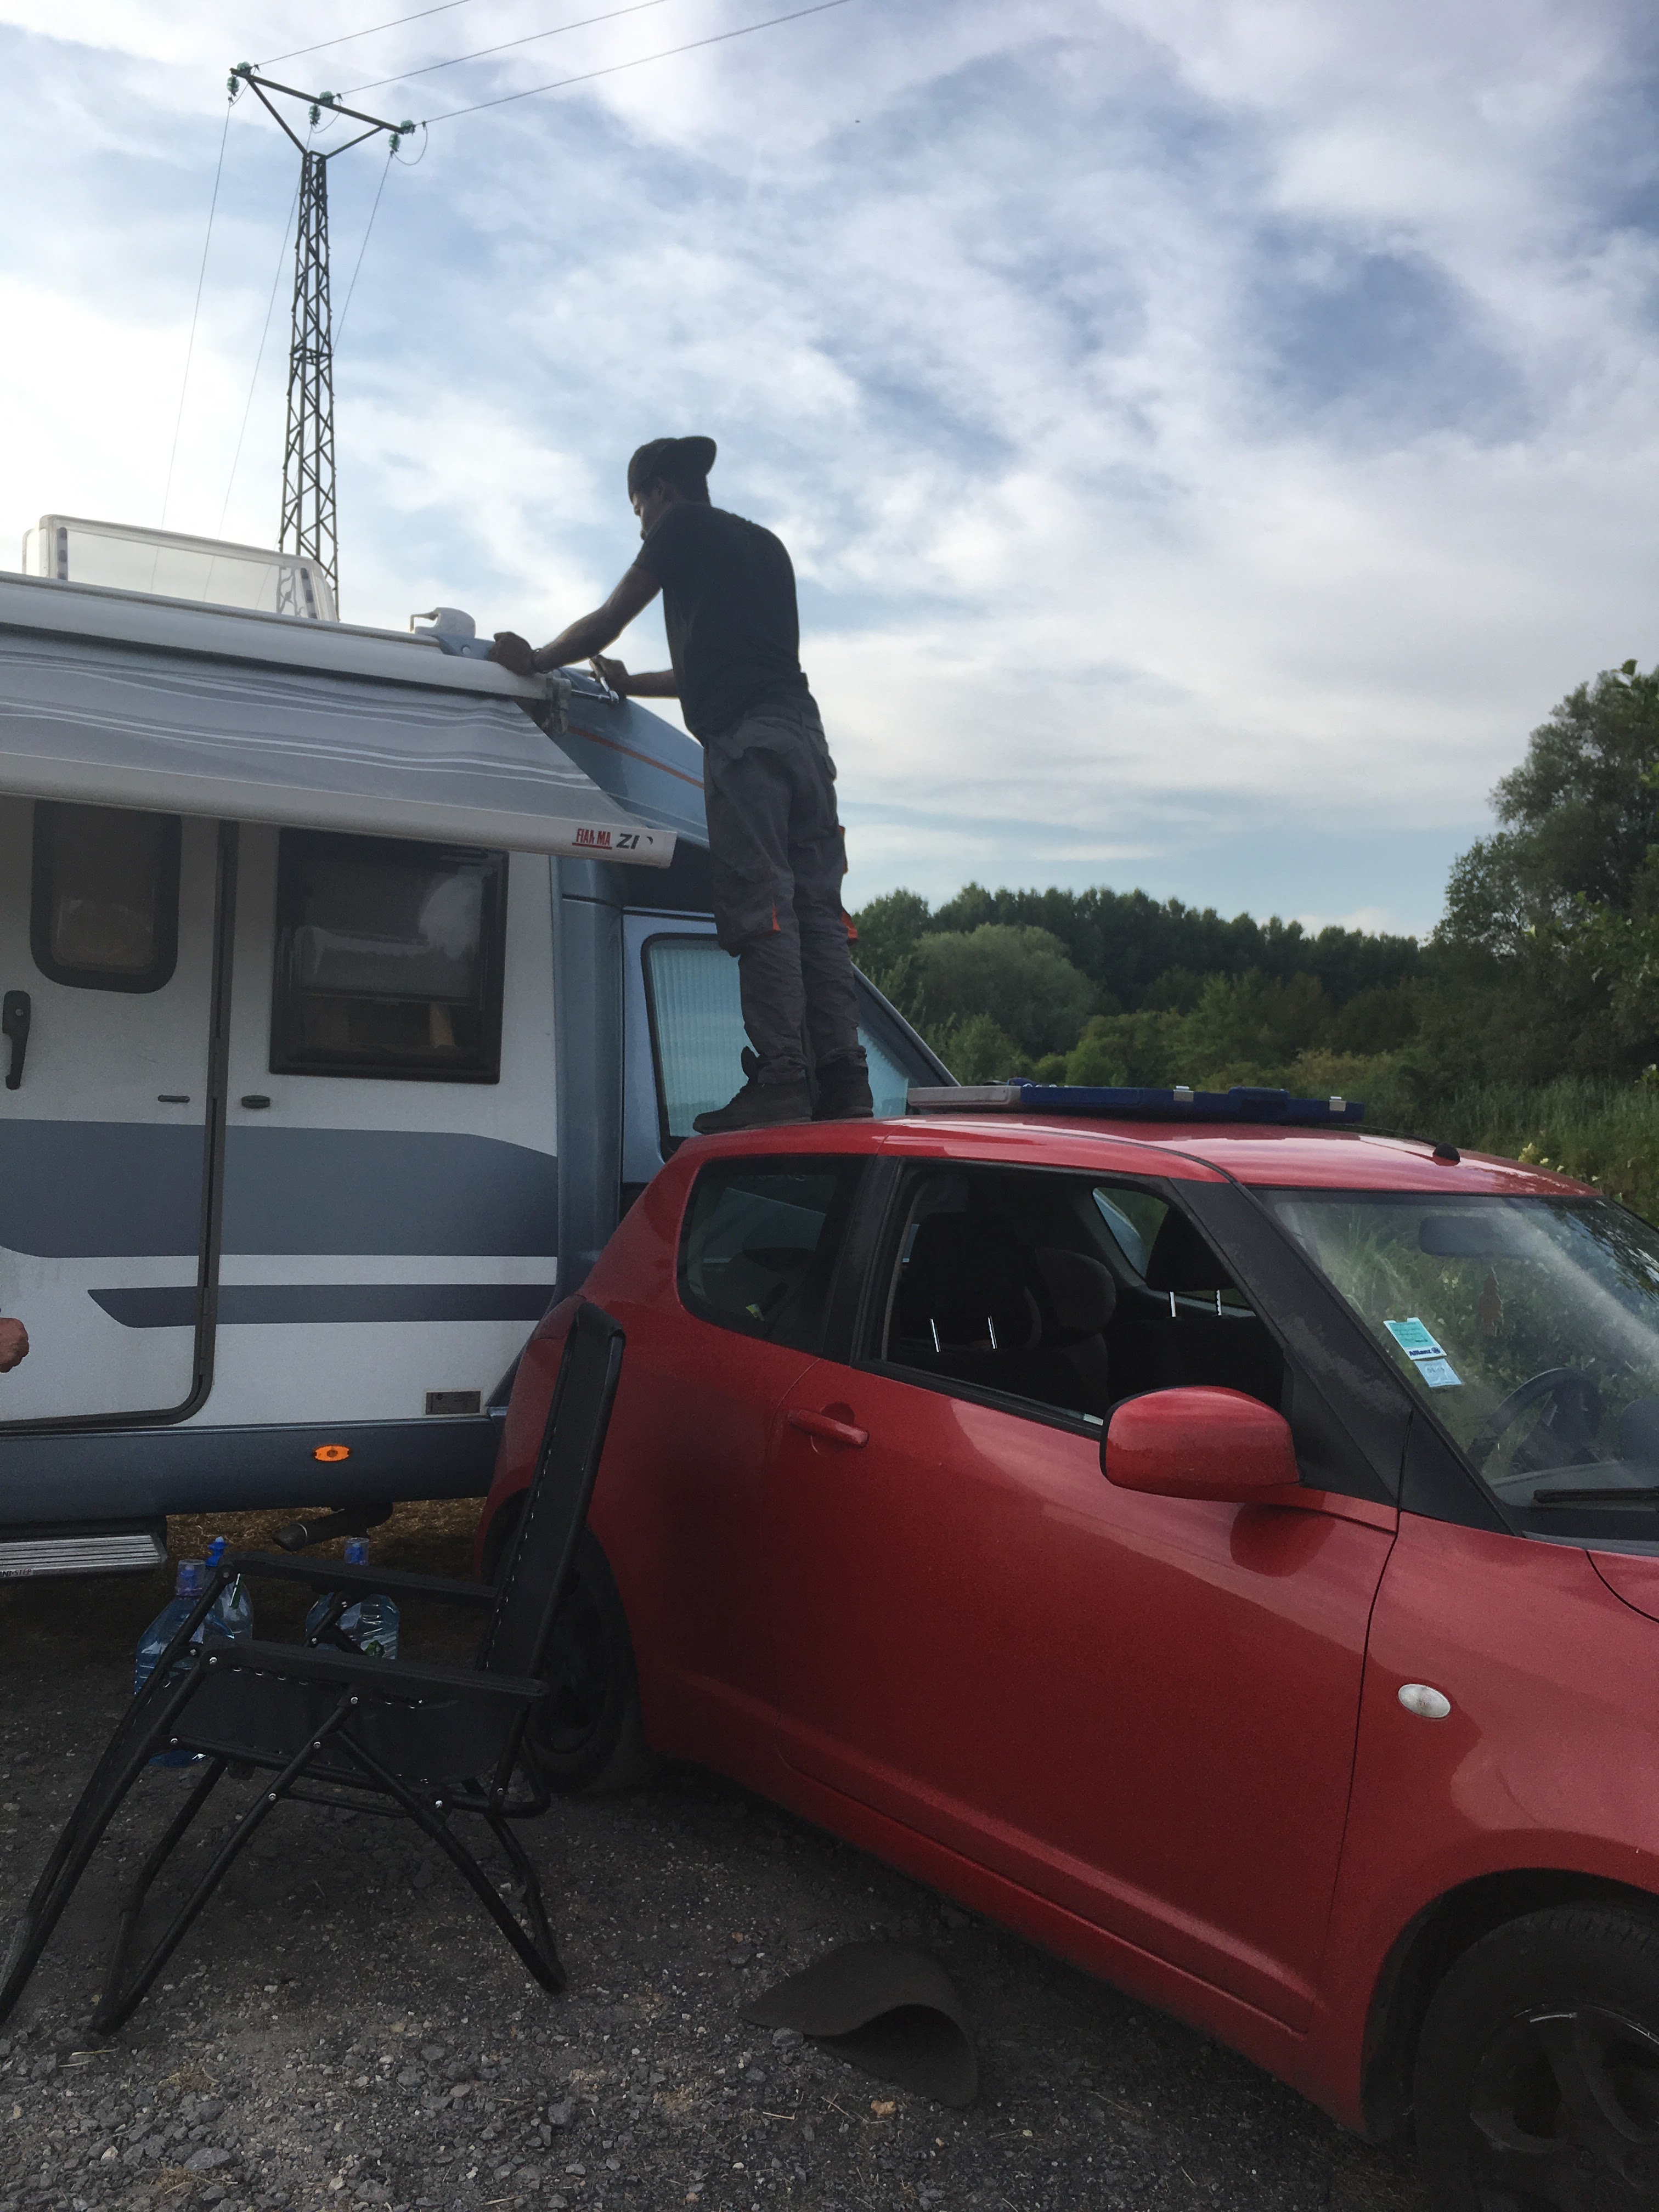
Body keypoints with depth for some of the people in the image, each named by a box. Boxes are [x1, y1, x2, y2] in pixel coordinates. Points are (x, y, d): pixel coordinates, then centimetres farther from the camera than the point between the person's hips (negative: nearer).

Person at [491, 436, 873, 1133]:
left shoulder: (684, 526, 10)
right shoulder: (764, 544, 33)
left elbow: (605, 624, 12)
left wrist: (534, 660, 25)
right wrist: (630, 684, 45)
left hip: (743, 737, -7)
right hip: (801, 730, 8)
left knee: (760, 907, -14)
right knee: (815, 906, 0)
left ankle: (779, 1082, -20)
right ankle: (844, 1083, -6)